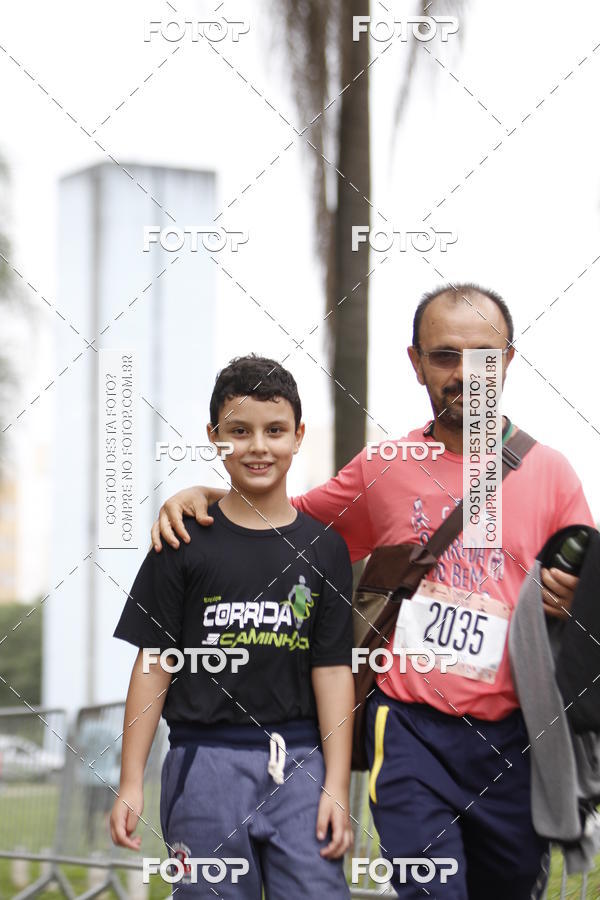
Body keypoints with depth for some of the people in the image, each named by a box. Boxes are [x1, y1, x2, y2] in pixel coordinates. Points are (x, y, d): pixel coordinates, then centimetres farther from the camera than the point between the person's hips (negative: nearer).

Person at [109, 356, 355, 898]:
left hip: (301, 761, 1)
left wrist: (337, 786, -2)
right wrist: (131, 782, -2)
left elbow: (333, 670, 4)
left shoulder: (324, 548, 6)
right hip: (207, 758, -1)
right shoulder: (185, 542, 2)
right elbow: (154, 665, 2)